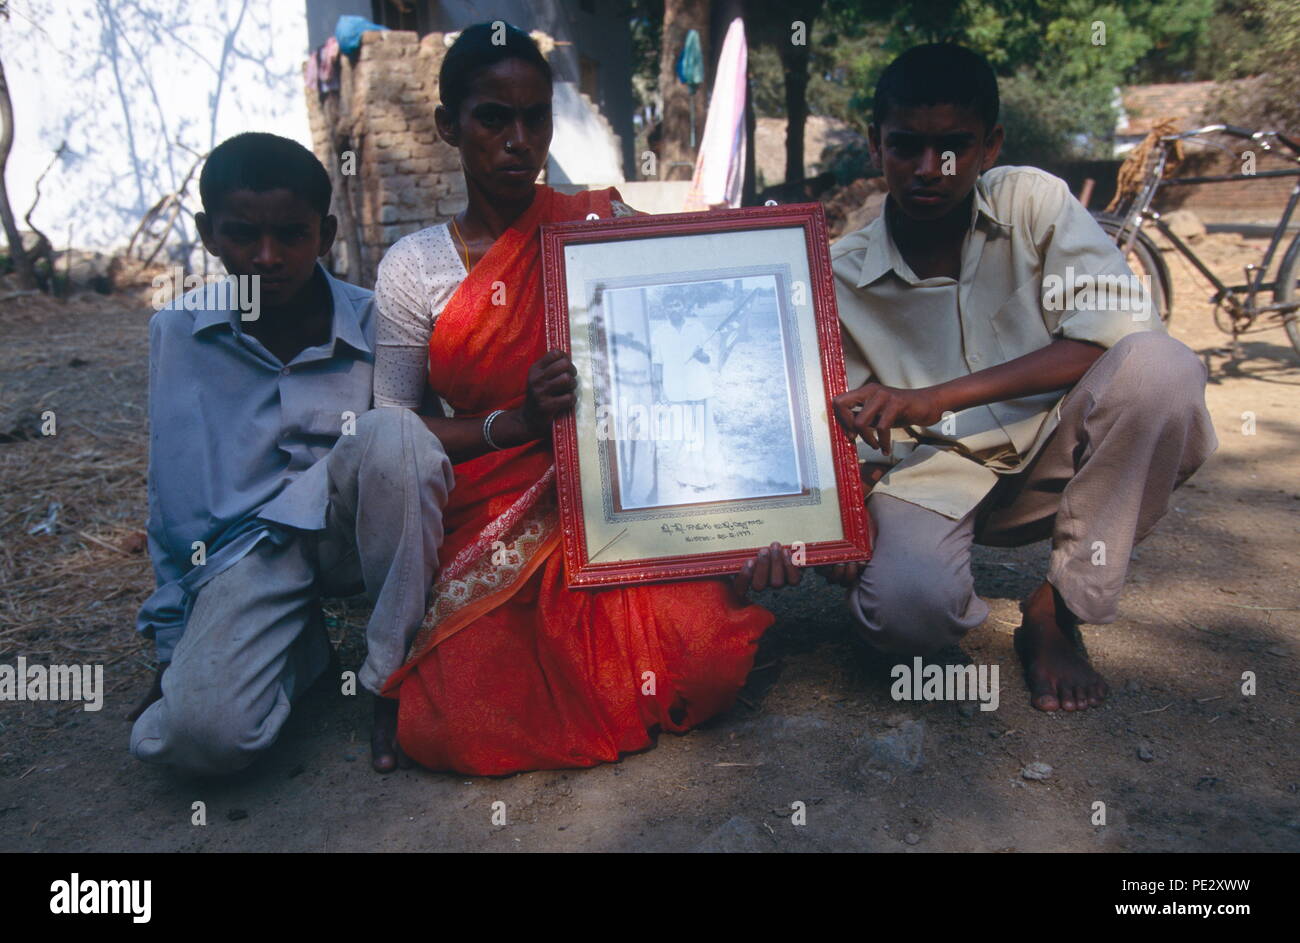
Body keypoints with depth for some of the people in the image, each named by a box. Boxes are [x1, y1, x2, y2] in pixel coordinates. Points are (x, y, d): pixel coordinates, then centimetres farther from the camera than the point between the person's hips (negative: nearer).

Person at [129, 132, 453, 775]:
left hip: (347, 530, 0)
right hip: (246, 547, 0)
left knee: (392, 433, -33)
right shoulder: (176, 332, 1)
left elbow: (408, 459, 8)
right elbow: (172, 493, 8)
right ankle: (303, 645, 9)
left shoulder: (373, 326, -4)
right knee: (201, 734, -27)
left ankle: (390, 666, -15)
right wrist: (172, 643, 11)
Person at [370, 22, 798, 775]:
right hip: (492, 531, 1)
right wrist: (516, 422, -16)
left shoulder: (603, 226, 3)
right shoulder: (415, 266, 4)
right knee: (455, 727, -22)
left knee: (706, 669, -26)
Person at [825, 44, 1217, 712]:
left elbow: (1119, 327, -21)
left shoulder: (1032, 201, -7)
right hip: (934, 475, -1)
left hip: (1047, 456, 2)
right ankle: (953, 596, 9)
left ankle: (1056, 611, -11)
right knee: (904, 610, -34)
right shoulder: (841, 279, -6)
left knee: (1159, 366, -29)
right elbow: (853, 432, -3)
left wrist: (937, 397, -28)